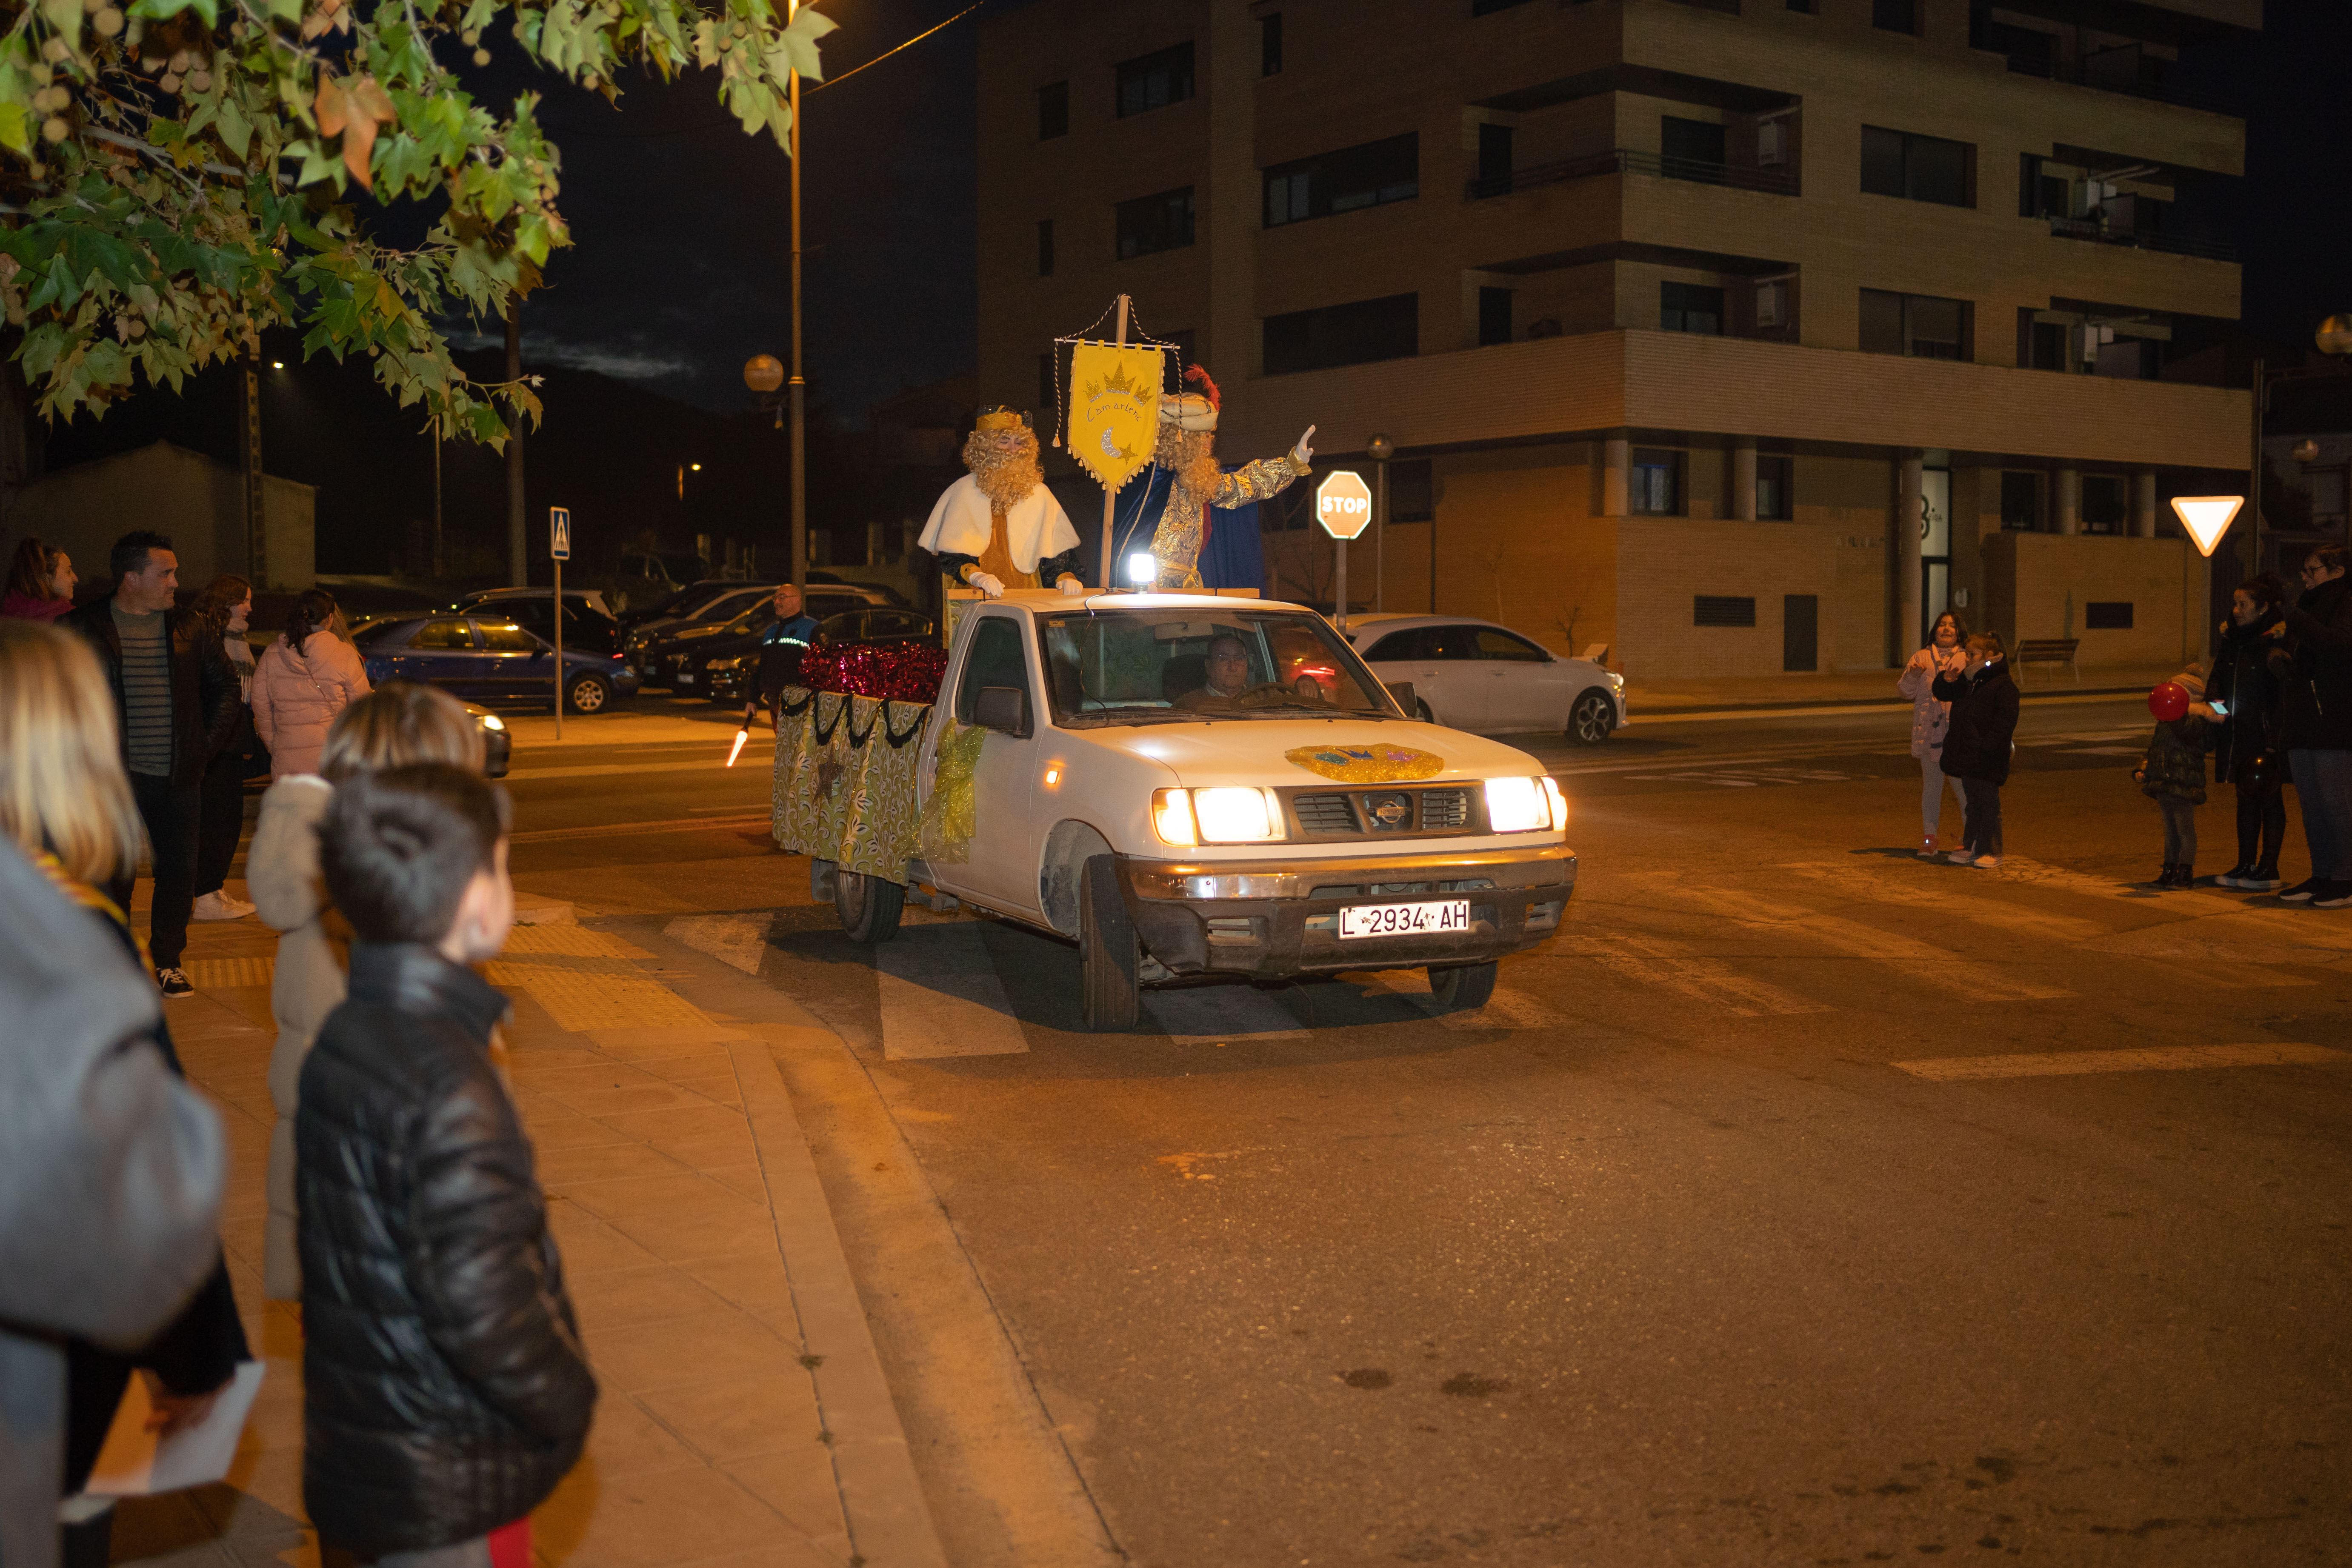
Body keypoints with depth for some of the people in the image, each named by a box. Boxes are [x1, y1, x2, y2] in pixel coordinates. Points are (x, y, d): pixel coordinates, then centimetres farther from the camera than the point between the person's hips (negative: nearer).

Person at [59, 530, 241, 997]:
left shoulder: (187, 629, 8)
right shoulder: (83, 628, -4)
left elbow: (225, 683, 19)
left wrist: (209, 740, 10)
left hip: (179, 778, 3)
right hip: (116, 776, -3)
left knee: (179, 871, 6)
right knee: (114, 875, -1)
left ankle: (168, 960, 20)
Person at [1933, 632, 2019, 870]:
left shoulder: (2004, 686, -11)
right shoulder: (1967, 682, 13)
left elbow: (2005, 722, -16)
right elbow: (1941, 693, 23)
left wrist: (1987, 747, -22)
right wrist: (1948, 679, 1)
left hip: (1986, 760, -8)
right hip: (1967, 757, 8)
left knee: (1988, 805, 0)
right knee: (1972, 804, 14)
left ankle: (1991, 852, 6)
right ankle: (1972, 848, 21)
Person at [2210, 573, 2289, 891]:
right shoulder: (2232, 639, 10)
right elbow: (2218, 678, 20)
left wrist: (2273, 740, -20)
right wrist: (2214, 700, -3)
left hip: (2266, 734, -7)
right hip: (2238, 735, 7)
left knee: (2270, 799, 0)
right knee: (2246, 799, 12)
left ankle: (2269, 869, 5)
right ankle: (2246, 865, 19)